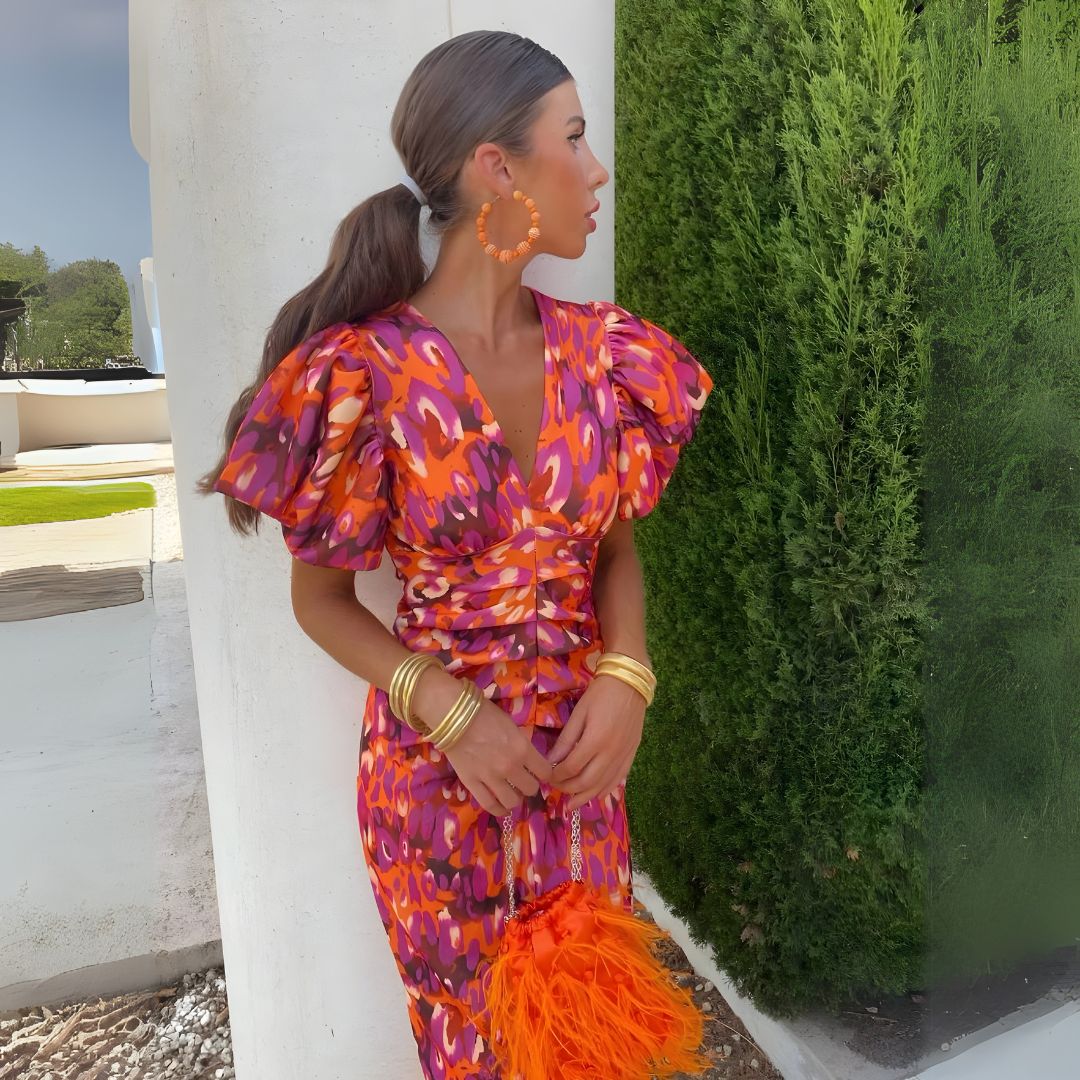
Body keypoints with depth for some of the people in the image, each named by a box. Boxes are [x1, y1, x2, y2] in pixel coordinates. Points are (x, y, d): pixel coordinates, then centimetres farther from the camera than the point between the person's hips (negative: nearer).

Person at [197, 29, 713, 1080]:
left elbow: (616, 543, 5)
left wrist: (625, 675, -12)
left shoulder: (602, 351, -4)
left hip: (580, 751, 4)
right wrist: (449, 712, -19)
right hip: (436, 761, -3)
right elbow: (318, 597, -7)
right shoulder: (366, 371, -17)